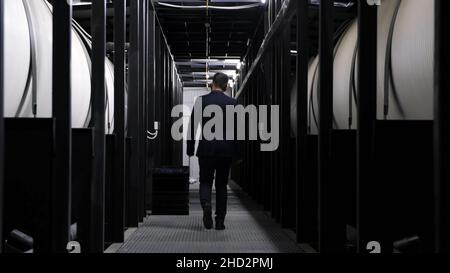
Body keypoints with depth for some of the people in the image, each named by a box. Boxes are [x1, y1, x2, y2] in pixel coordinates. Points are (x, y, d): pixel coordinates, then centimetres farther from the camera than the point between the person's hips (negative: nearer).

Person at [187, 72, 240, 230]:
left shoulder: (201, 101, -1)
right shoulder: (232, 103, 0)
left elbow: (192, 126, 0)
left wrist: (190, 149, 7)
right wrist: (236, 152, 7)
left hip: (206, 149, -1)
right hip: (226, 150, 1)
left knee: (205, 182, 9)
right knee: (221, 185, 9)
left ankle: (206, 205, -20)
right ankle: (220, 221, 9)